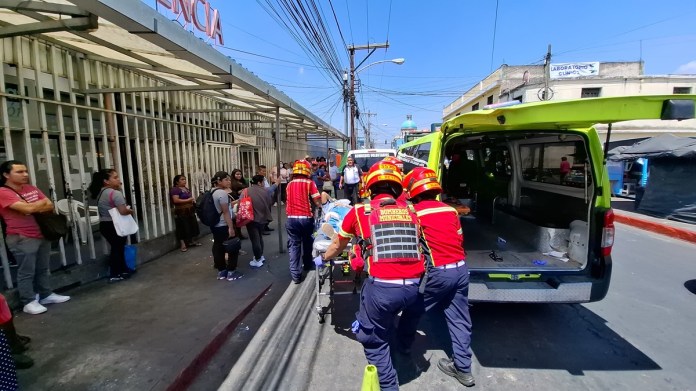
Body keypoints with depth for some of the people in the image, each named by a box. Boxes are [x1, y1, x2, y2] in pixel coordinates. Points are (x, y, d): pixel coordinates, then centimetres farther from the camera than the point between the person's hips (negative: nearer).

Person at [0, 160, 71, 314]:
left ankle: (46, 295, 27)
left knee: (43, 269, 16)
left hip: (42, 234, 7)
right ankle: (28, 302, 12)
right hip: (21, 238, -7)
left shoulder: (32, 189, 10)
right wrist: (42, 203, -3)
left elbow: (50, 206, 6)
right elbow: (28, 209, -23)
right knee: (26, 272, 1)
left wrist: (35, 208, -13)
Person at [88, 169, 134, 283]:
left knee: (117, 248, 19)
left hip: (104, 225, 9)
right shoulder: (115, 193, -20)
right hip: (115, 226, -9)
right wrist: (130, 211, -6)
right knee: (118, 249, 3)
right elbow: (123, 211, -26)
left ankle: (123, 269, 30)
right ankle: (115, 275, 10)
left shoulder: (100, 192, 11)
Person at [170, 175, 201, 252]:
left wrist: (193, 200, 8)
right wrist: (188, 200, -18)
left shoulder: (186, 189, 16)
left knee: (191, 226, 13)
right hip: (181, 212, -8)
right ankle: (183, 245, 3)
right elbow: (176, 200, -22)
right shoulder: (175, 189, -10)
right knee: (183, 228, -3)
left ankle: (191, 241, 25)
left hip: (190, 211, 8)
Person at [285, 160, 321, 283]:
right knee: (307, 241, 20)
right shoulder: (309, 183, -3)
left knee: (294, 245, 4)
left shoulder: (289, 184, 9)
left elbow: (289, 201, 12)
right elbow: (317, 201, -8)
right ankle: (307, 264, 39)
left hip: (291, 218, 2)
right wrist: (321, 208, 10)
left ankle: (295, 274, -1)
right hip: (306, 218, -2)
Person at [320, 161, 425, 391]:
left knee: (374, 341, 18)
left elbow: (338, 246, 24)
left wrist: (322, 259, 45)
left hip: (382, 286, -3)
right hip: (414, 286, 4)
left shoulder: (360, 211, 7)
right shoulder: (410, 212, 13)